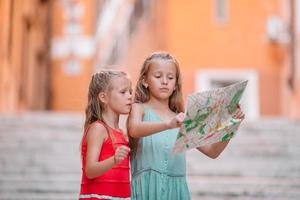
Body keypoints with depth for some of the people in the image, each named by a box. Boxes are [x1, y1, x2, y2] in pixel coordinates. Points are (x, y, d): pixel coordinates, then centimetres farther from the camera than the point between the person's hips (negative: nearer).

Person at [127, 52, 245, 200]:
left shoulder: (181, 119, 16)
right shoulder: (139, 108, 4)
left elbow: (212, 151, 12)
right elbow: (134, 130, -20)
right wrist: (168, 124, -36)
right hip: (147, 187, -4)